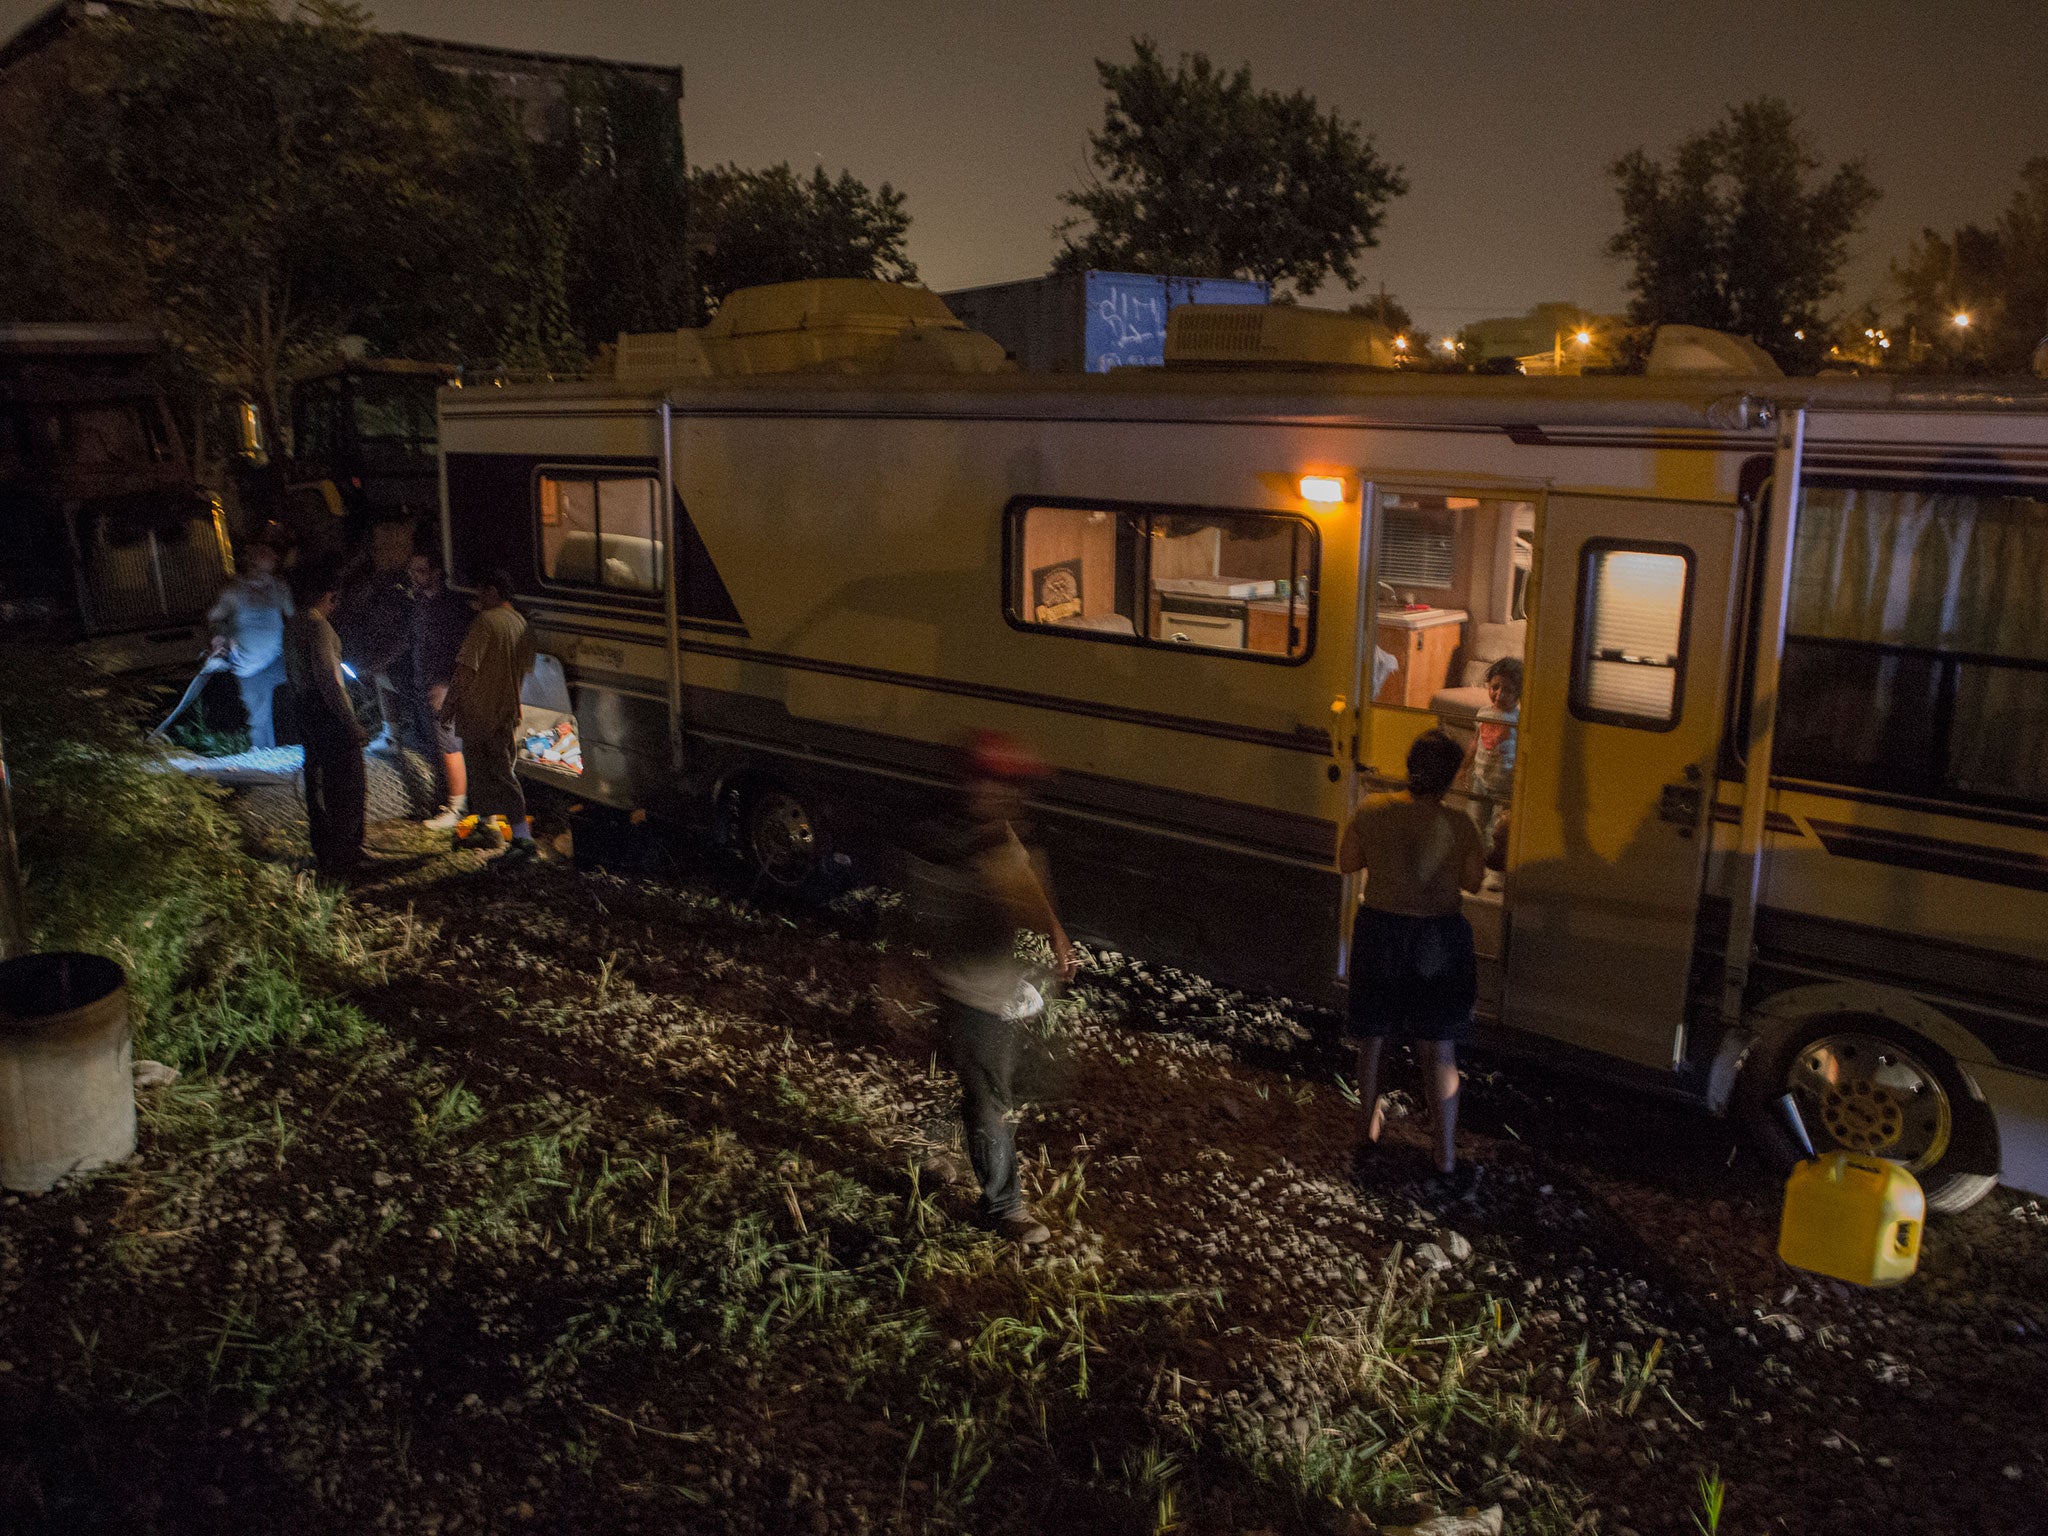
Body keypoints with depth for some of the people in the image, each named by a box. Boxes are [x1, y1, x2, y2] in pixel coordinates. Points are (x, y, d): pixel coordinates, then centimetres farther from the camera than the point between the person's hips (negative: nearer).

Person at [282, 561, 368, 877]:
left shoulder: (292, 625, 10)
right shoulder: (318, 626, -19)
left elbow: (290, 672, 17)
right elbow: (327, 679, -24)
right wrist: (351, 724, -22)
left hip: (306, 711, 10)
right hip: (328, 714, -10)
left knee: (317, 780, 17)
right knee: (345, 783, -1)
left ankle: (323, 850, 28)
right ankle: (342, 856, 4)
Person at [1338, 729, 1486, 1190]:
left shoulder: (1372, 812, -11)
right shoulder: (1458, 826, -16)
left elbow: (1347, 862, 1)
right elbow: (1472, 880, -3)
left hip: (1379, 931, 2)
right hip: (1437, 940, -2)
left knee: (1371, 1039, 20)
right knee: (1440, 1050, 9)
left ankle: (1369, 1130, 34)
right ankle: (1446, 1156, 13)